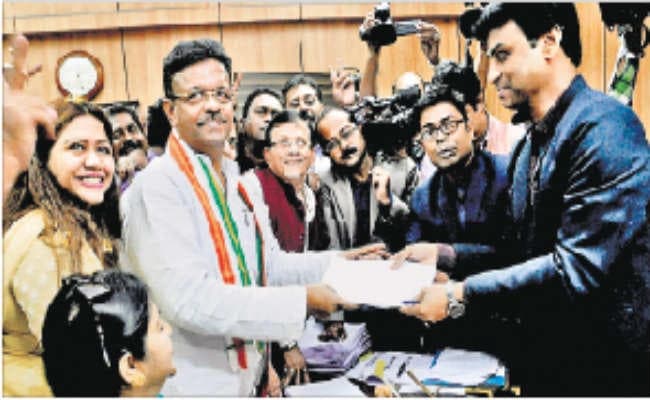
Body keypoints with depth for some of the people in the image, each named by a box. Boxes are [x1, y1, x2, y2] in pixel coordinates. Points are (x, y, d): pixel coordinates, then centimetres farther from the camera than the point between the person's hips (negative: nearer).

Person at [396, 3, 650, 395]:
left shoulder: (605, 125, -18)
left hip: (607, 366, -8)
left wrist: (459, 296, -21)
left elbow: (576, 268, -25)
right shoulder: (528, 146, 10)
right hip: (546, 360, 8)